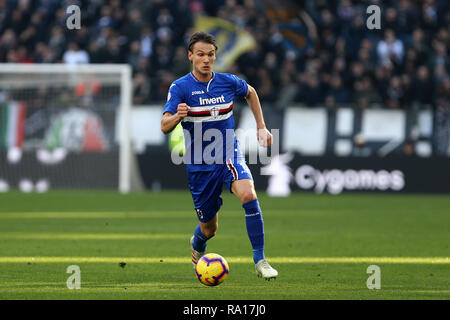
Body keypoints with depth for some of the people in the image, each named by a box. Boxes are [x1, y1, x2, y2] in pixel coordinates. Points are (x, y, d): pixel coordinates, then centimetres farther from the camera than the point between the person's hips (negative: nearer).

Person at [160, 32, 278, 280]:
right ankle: (197, 245, 47)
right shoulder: (180, 87, -10)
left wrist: (261, 126, 17)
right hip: (199, 164, -1)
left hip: (229, 155, 1)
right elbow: (165, 127, -20)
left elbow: (250, 93, 23)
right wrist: (178, 116, -42)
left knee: (248, 195, -30)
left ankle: (260, 260, -22)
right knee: (209, 228, 8)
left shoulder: (228, 82, 0)